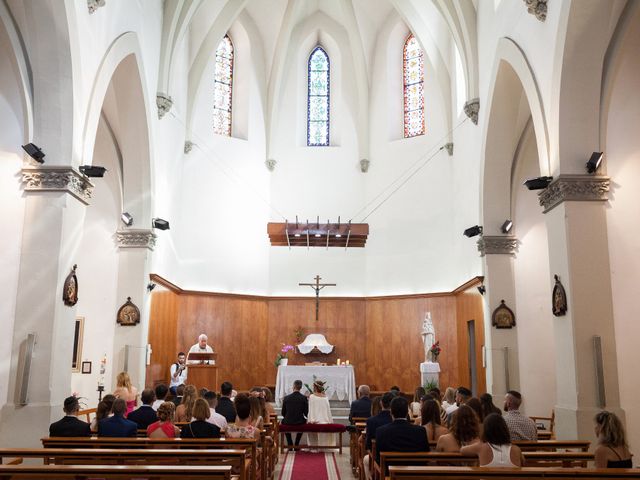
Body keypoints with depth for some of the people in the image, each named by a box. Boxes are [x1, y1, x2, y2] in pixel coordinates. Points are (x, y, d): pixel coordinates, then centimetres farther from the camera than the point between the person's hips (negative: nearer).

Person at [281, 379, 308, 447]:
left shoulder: (286, 398, -5)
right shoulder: (304, 398, -7)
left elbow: (283, 413, 2)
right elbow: (306, 413, -4)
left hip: (288, 423, 0)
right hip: (300, 423, 0)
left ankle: (290, 445, 29)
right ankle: (296, 445, 29)